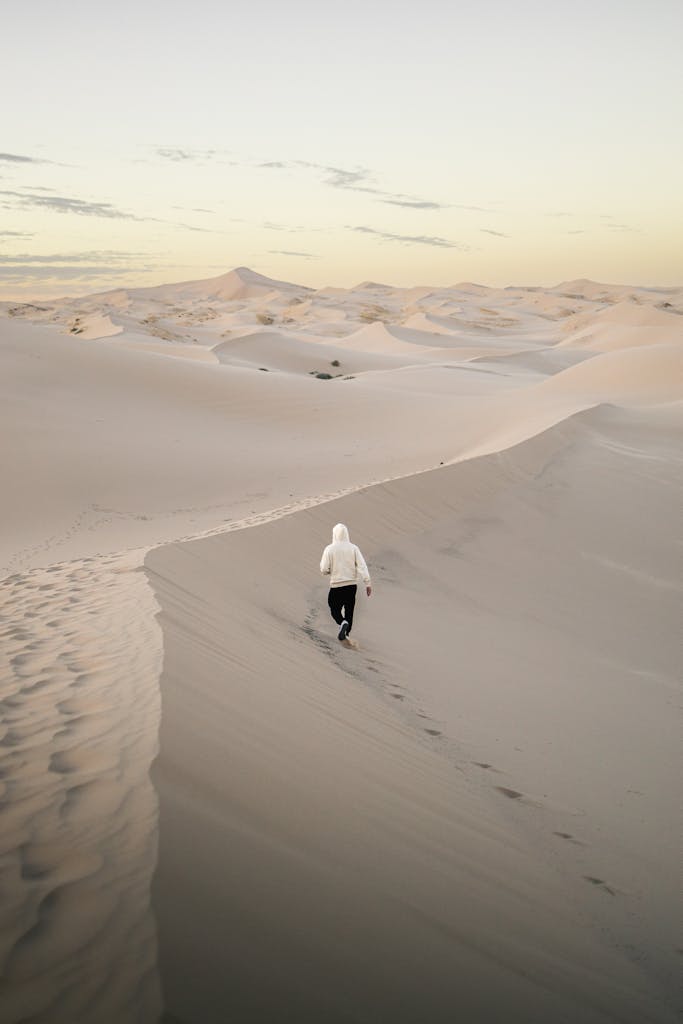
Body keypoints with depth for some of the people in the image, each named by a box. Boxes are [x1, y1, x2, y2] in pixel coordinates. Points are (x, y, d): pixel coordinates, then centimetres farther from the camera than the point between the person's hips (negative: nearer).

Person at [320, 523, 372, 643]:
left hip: (336, 585, -2)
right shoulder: (353, 548, -2)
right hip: (352, 584, 2)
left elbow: (324, 570, -8)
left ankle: (342, 623, -17)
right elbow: (362, 566, -8)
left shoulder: (329, 549, -7)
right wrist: (368, 583, -7)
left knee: (335, 609, 12)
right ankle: (345, 633, 22)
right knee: (349, 610, 16)